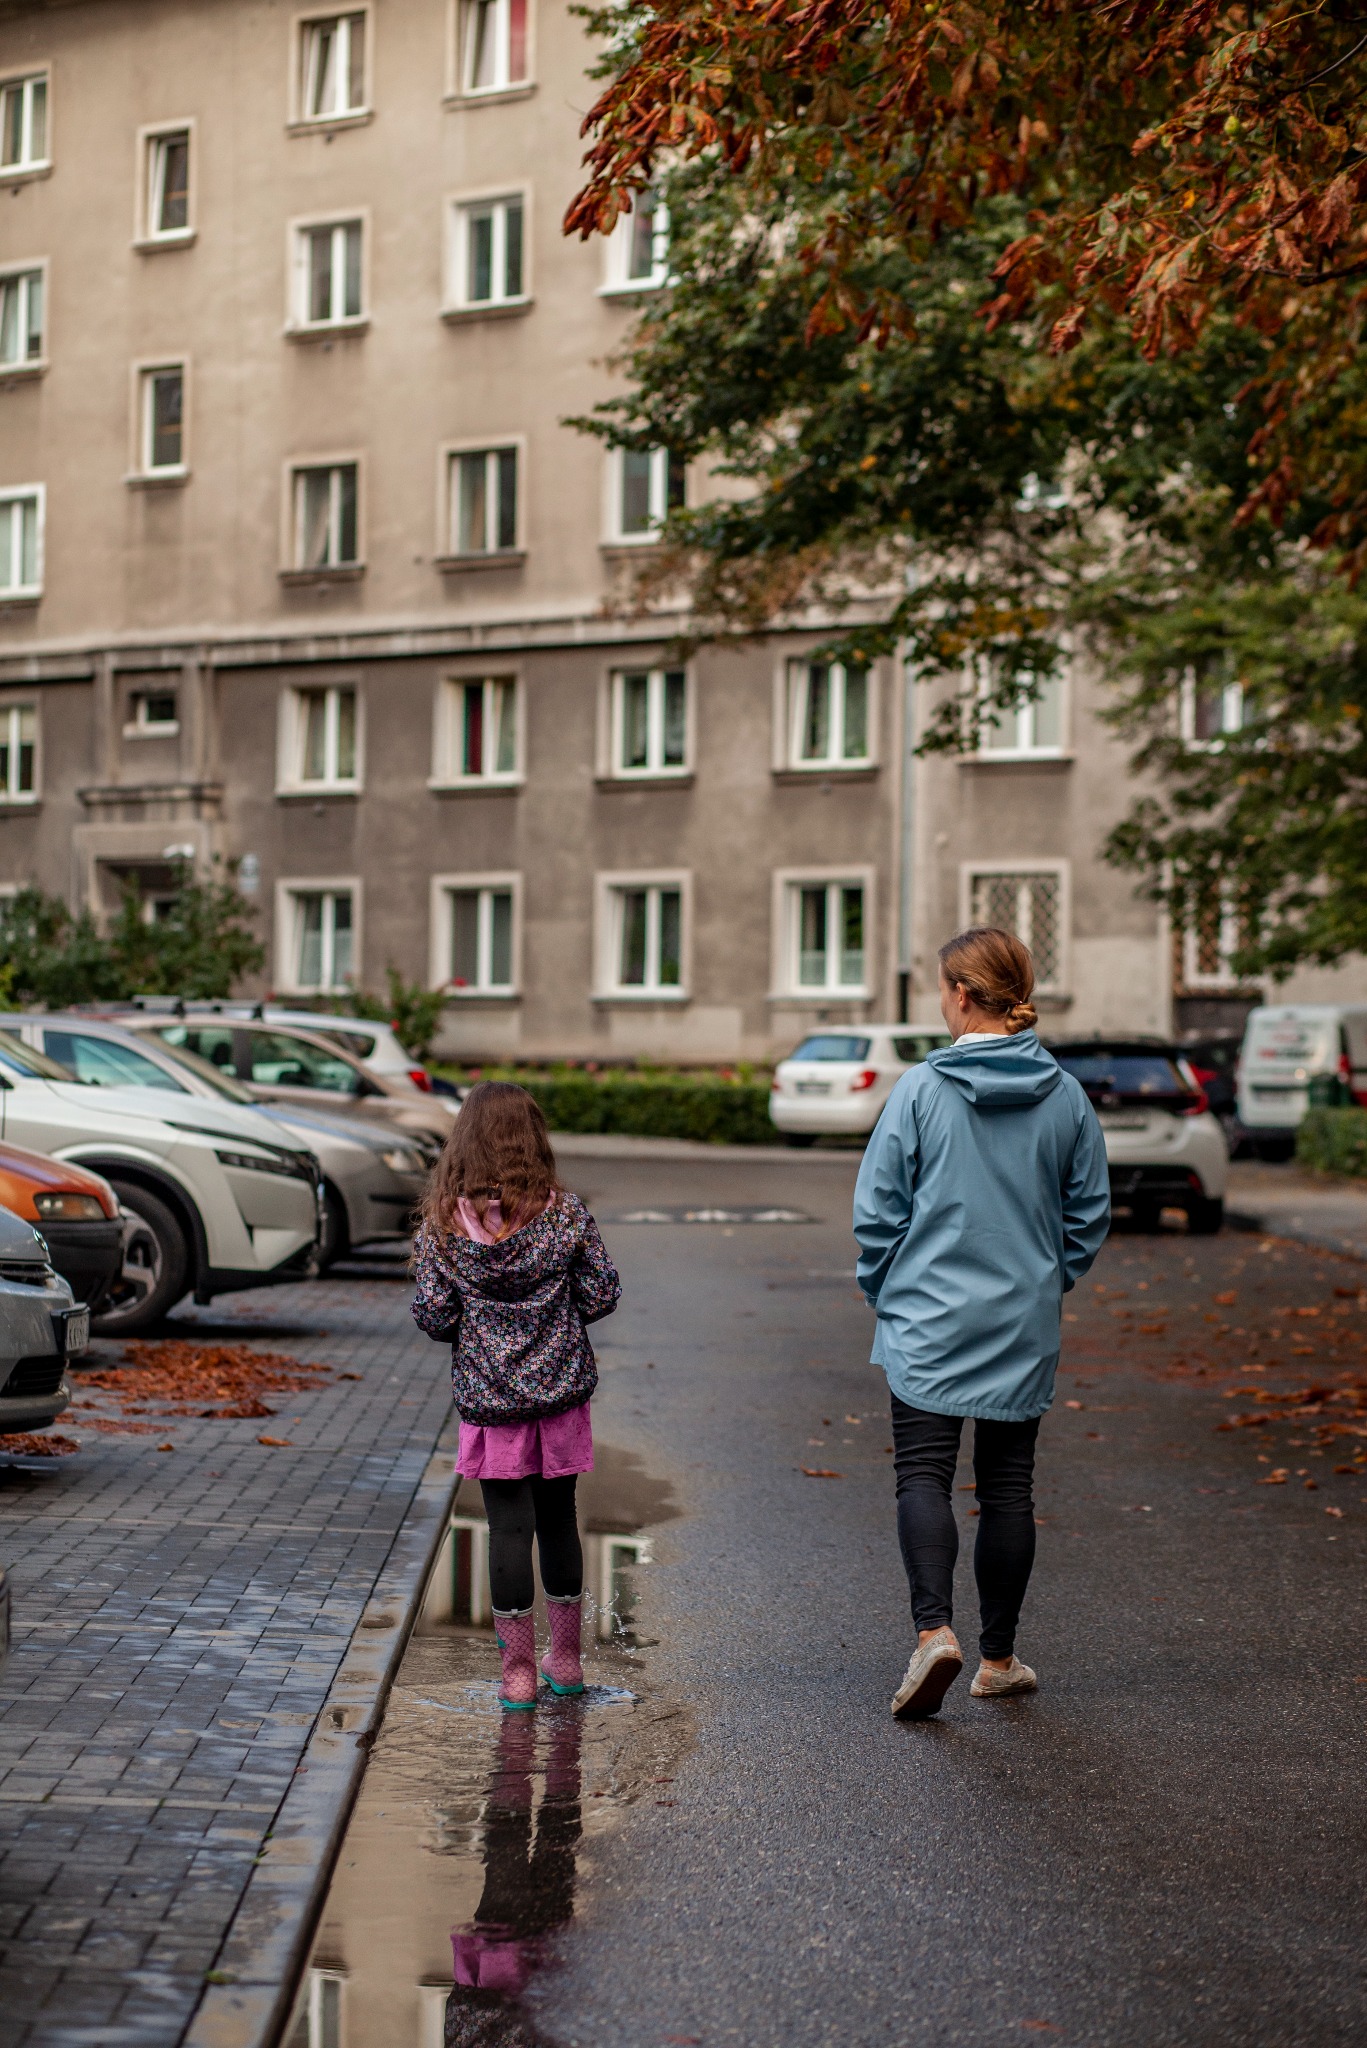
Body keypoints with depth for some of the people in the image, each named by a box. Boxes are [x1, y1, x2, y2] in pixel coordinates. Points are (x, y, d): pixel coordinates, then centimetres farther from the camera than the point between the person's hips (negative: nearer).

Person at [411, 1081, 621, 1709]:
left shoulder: (442, 1223, -10)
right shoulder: (566, 1214, -8)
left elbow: (433, 1316, -9)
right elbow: (602, 1295, -5)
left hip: (488, 1398, -1)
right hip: (562, 1389, 1)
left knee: (509, 1527, 5)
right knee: (558, 1520, 15)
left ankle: (518, 1670, 9)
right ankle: (565, 1658, 26)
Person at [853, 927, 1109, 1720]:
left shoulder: (920, 1090, -10)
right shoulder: (1065, 1097, 0)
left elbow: (878, 1208, -6)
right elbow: (1090, 1211, 7)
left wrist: (884, 1291, 9)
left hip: (929, 1324, -3)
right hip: (1025, 1328, 3)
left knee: (924, 1476, -1)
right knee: (1008, 1484, 11)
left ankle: (935, 1629, -21)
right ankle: (999, 1657, 19)